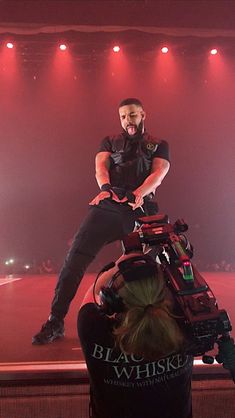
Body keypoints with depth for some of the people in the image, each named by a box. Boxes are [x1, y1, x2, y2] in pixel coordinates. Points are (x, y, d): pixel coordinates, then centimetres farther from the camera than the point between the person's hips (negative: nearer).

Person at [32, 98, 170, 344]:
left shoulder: (158, 145, 20)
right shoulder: (110, 142, 24)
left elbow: (158, 174, 1)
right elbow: (100, 167, 5)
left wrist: (137, 194, -20)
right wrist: (106, 188, -19)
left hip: (142, 210, 0)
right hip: (107, 207, 1)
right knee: (74, 260, -9)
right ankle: (55, 322, -1)